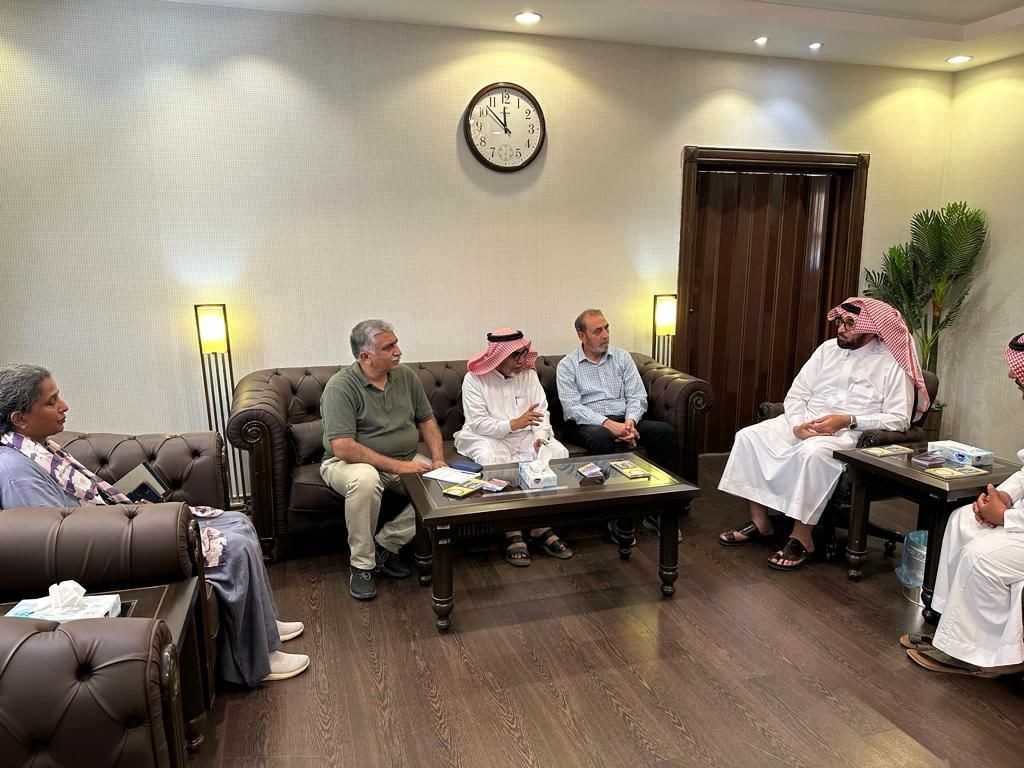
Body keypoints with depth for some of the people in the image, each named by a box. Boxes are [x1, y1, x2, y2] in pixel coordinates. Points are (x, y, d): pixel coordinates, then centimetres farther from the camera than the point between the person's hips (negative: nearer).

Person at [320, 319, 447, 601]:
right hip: (351, 462, -6)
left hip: (406, 461, 6)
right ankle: (361, 563, -17)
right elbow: (343, 448, -26)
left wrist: (438, 459, -7)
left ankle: (386, 544, -5)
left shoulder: (405, 376, 2)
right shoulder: (341, 387, -18)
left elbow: (427, 420, 10)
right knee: (365, 480, -40)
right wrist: (396, 466, -28)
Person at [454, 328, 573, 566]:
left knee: (559, 453, -21)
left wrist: (541, 436, -20)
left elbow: (542, 412, 1)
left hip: (526, 437, 4)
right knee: (491, 460, -37)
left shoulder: (529, 374, 6)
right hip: (488, 438, -4)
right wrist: (513, 424, -28)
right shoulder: (474, 379, -7)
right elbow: (478, 423, -15)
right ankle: (512, 533, -27)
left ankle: (541, 527, -15)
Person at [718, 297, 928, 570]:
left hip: (853, 435, -6)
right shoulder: (828, 349, 12)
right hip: (804, 424, 6)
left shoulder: (892, 364, -3)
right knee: (748, 436, -15)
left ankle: (802, 538, -23)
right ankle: (759, 521, -6)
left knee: (813, 453, -38)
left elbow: (898, 420, -10)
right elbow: (796, 394, 9)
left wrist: (848, 421, -21)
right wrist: (797, 425, -11)